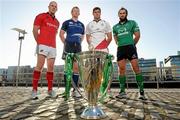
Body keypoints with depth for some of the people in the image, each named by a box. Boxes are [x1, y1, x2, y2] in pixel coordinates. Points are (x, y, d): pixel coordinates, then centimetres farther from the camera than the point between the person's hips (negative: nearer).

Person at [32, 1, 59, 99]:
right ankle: (34, 89, -7)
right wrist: (39, 42, -3)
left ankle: (50, 89, 8)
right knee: (40, 66, -13)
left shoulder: (57, 22, 22)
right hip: (43, 45, -5)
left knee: (51, 67, 3)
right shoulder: (41, 16, 6)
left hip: (53, 47, 5)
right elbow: (35, 30, 0)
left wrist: (52, 43, 13)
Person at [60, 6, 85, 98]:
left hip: (78, 47, 4)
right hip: (69, 47, -4)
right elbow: (61, 34, 5)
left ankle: (75, 90, 5)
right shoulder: (67, 22, 8)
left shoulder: (81, 24, 20)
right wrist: (65, 43, -1)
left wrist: (79, 44, 11)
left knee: (76, 68, 0)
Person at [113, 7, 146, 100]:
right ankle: (122, 92, 2)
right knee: (121, 69, -2)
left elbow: (137, 35, 6)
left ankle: (141, 91, -5)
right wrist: (120, 45, 12)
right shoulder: (115, 27, 18)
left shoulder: (132, 23, 9)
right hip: (120, 49, 3)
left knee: (136, 68, -11)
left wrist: (132, 45, 8)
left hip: (130, 47, -3)